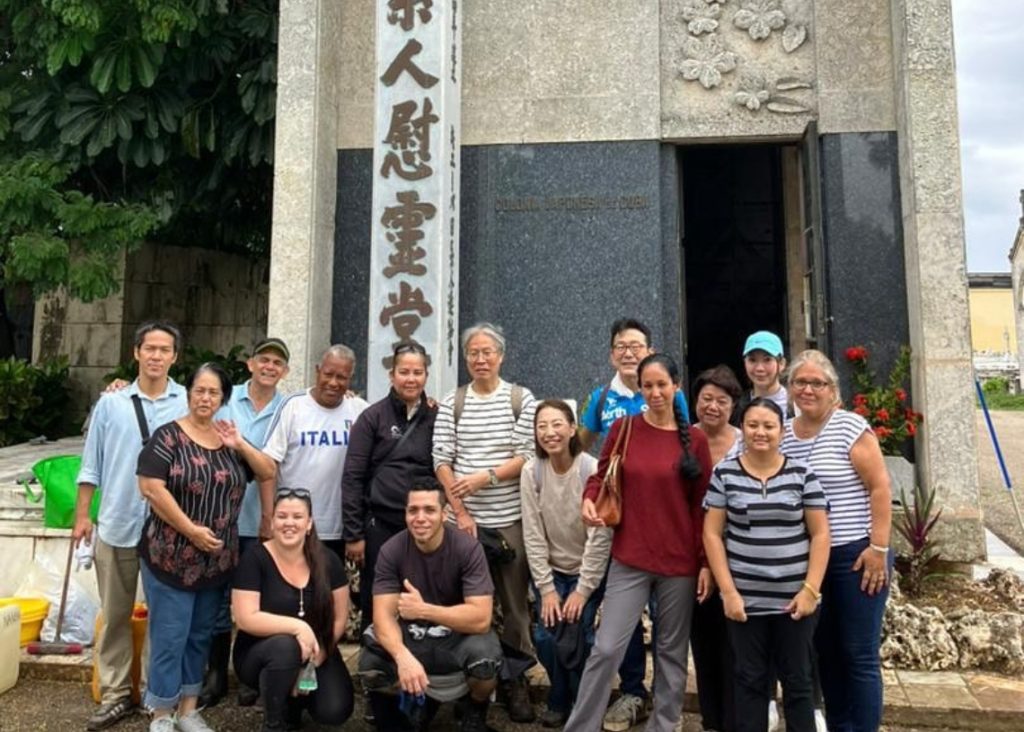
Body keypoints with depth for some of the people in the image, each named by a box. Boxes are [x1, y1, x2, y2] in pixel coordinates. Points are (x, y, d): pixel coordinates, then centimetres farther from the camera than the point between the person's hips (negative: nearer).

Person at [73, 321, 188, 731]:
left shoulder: (189, 404, -3)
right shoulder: (111, 403, 3)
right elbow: (92, 464, 7)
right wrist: (81, 516, 5)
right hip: (117, 526, 2)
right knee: (115, 614, 12)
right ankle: (115, 694, 25)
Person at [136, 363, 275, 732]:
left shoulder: (228, 439, 8)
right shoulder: (168, 436, -8)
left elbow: (268, 473, 6)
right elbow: (151, 488, -17)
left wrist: (240, 444, -9)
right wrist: (192, 530, -17)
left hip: (217, 559, 6)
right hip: (171, 555, -5)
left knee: (200, 636, 15)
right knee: (170, 638, 1)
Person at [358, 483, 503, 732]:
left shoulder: (468, 548, -20)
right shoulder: (391, 550, -14)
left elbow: (480, 618, -26)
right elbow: (383, 616, -20)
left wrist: (423, 610, -33)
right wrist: (403, 657, -40)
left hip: (458, 634, -2)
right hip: (410, 634, 2)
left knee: (485, 657, -33)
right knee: (370, 666, -26)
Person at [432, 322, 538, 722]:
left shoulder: (522, 399, 2)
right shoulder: (451, 403, 5)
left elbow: (529, 456, -3)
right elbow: (441, 462, 1)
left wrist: (486, 477, -14)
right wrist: (460, 512, -7)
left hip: (511, 519, -1)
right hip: (465, 519, 1)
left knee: (515, 601, 5)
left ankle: (515, 678, 19)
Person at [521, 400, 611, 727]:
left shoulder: (593, 471, -20)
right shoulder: (531, 472, -11)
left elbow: (600, 537, -18)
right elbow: (533, 535, -9)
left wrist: (582, 590, -16)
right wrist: (546, 589, -10)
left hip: (589, 571, -2)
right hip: (550, 571, 2)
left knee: (577, 635, -13)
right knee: (545, 636, -9)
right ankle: (560, 701, 19)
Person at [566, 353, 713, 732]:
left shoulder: (695, 439, 0)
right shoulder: (624, 428, 0)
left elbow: (703, 506, 1)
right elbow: (601, 477, 7)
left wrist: (706, 562, -2)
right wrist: (588, 500, -15)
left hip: (680, 562, 1)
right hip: (629, 560, -1)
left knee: (672, 652, 13)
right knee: (607, 648, -2)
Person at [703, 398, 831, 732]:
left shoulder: (802, 475, 0)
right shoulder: (724, 474, -1)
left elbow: (820, 535, 1)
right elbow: (712, 534, -1)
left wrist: (811, 590, -8)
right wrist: (728, 591, -7)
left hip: (795, 598, 0)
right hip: (746, 599, 0)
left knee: (798, 681, 12)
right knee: (750, 681, 10)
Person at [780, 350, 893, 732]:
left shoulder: (851, 426, -9)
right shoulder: (782, 434, 6)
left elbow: (880, 487, -11)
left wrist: (879, 547, -15)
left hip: (856, 555, -5)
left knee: (859, 655, 2)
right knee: (825, 652, 14)